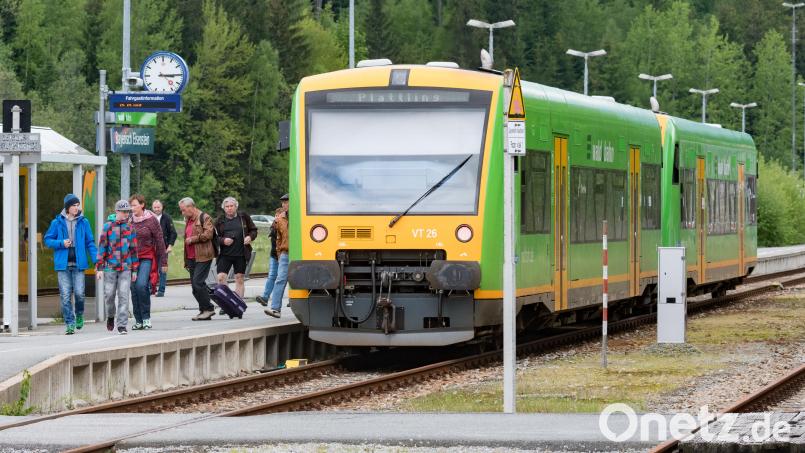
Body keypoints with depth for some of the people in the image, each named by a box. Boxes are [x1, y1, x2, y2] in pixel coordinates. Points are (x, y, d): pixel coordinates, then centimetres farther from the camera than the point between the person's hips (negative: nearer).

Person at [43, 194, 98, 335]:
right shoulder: (57, 223, 4)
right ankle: (70, 323, 4)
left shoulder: (83, 222, 5)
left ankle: (79, 315, 23)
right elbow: (47, 239, 9)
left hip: (78, 263, 0)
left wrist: (96, 260, -4)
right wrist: (61, 243, -9)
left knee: (79, 293, -5)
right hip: (63, 264, 0)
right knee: (65, 296, -3)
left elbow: (90, 243, 7)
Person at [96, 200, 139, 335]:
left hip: (125, 268, 1)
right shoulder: (108, 226, 1)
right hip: (110, 267, -1)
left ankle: (122, 325, -4)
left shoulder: (130, 228, 8)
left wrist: (134, 269, 11)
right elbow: (102, 247, 1)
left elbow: (133, 249, 13)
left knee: (123, 296, -6)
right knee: (109, 295, 4)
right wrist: (99, 268, -3)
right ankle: (110, 316, 32)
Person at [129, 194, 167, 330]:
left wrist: (163, 262, -2)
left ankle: (146, 317, -9)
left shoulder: (151, 220, -3)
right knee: (134, 290, 1)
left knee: (141, 285, -21)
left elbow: (160, 241, -1)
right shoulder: (129, 220, 7)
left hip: (146, 258, -4)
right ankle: (138, 321, 8)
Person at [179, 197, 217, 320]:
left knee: (198, 282, -16)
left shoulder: (204, 218, -6)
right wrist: (186, 259, 26)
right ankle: (204, 310, 12)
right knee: (195, 285, 7)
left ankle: (208, 309, -8)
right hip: (191, 258, 9)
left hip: (203, 256, -9)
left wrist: (192, 239, -11)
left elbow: (208, 234, -19)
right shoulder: (188, 220, 21)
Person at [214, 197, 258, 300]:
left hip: (241, 254, 0)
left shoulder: (243, 217, 6)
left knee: (239, 279, 6)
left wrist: (250, 237, -8)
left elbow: (254, 230, 13)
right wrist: (223, 240, -14)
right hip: (225, 254, 0)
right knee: (221, 277, -10)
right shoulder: (220, 221, 6)